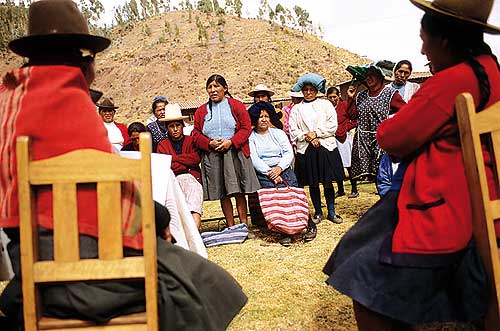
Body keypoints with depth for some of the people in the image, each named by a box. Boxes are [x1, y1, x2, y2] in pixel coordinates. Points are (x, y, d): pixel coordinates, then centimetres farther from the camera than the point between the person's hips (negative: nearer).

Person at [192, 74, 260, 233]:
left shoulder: (236, 105, 7)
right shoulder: (201, 111, 14)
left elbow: (246, 128, 0)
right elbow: (196, 134, 9)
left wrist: (231, 142, -14)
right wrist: (209, 143, -10)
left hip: (235, 154, -2)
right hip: (212, 157, 2)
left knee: (239, 192, 0)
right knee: (223, 194, 5)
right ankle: (231, 227, 13)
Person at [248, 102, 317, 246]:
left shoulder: (278, 133, 18)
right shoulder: (250, 137, 9)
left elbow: (289, 152, 7)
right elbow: (254, 159, -3)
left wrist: (279, 168, -10)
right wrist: (270, 173, -14)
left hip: (283, 169, 2)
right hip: (263, 173, -2)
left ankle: (310, 225, -14)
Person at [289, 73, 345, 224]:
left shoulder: (326, 104, 8)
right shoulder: (296, 109, 10)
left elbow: (333, 126, -1)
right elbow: (293, 131, 3)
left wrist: (316, 133, -10)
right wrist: (308, 138, -10)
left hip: (326, 147, -1)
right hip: (305, 150, 1)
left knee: (328, 182, 3)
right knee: (312, 183, 6)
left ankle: (331, 212, 15)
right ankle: (318, 213, 18)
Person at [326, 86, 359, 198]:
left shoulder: (345, 105, -4)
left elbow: (355, 120, -6)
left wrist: (344, 128, -8)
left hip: (344, 138, -5)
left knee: (349, 165, -2)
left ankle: (354, 190, 7)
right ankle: (340, 190, 21)